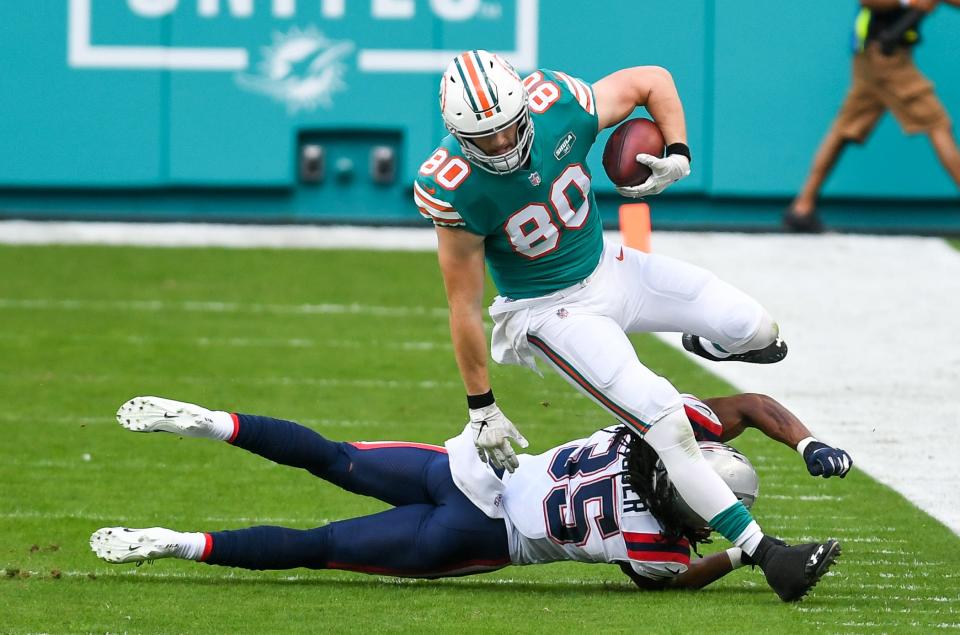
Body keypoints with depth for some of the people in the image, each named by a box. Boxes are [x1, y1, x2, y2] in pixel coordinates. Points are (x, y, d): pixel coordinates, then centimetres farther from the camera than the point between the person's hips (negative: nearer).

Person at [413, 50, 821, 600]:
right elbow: (465, 307, -19)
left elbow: (653, 81, -2)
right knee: (666, 423, -19)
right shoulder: (455, 189, -29)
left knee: (758, 335, 4)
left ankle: (707, 342, 43)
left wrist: (678, 155, -17)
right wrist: (482, 409, -13)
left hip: (608, 267, 5)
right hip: (550, 310, -5)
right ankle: (764, 553, -14)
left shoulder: (559, 106, -22)